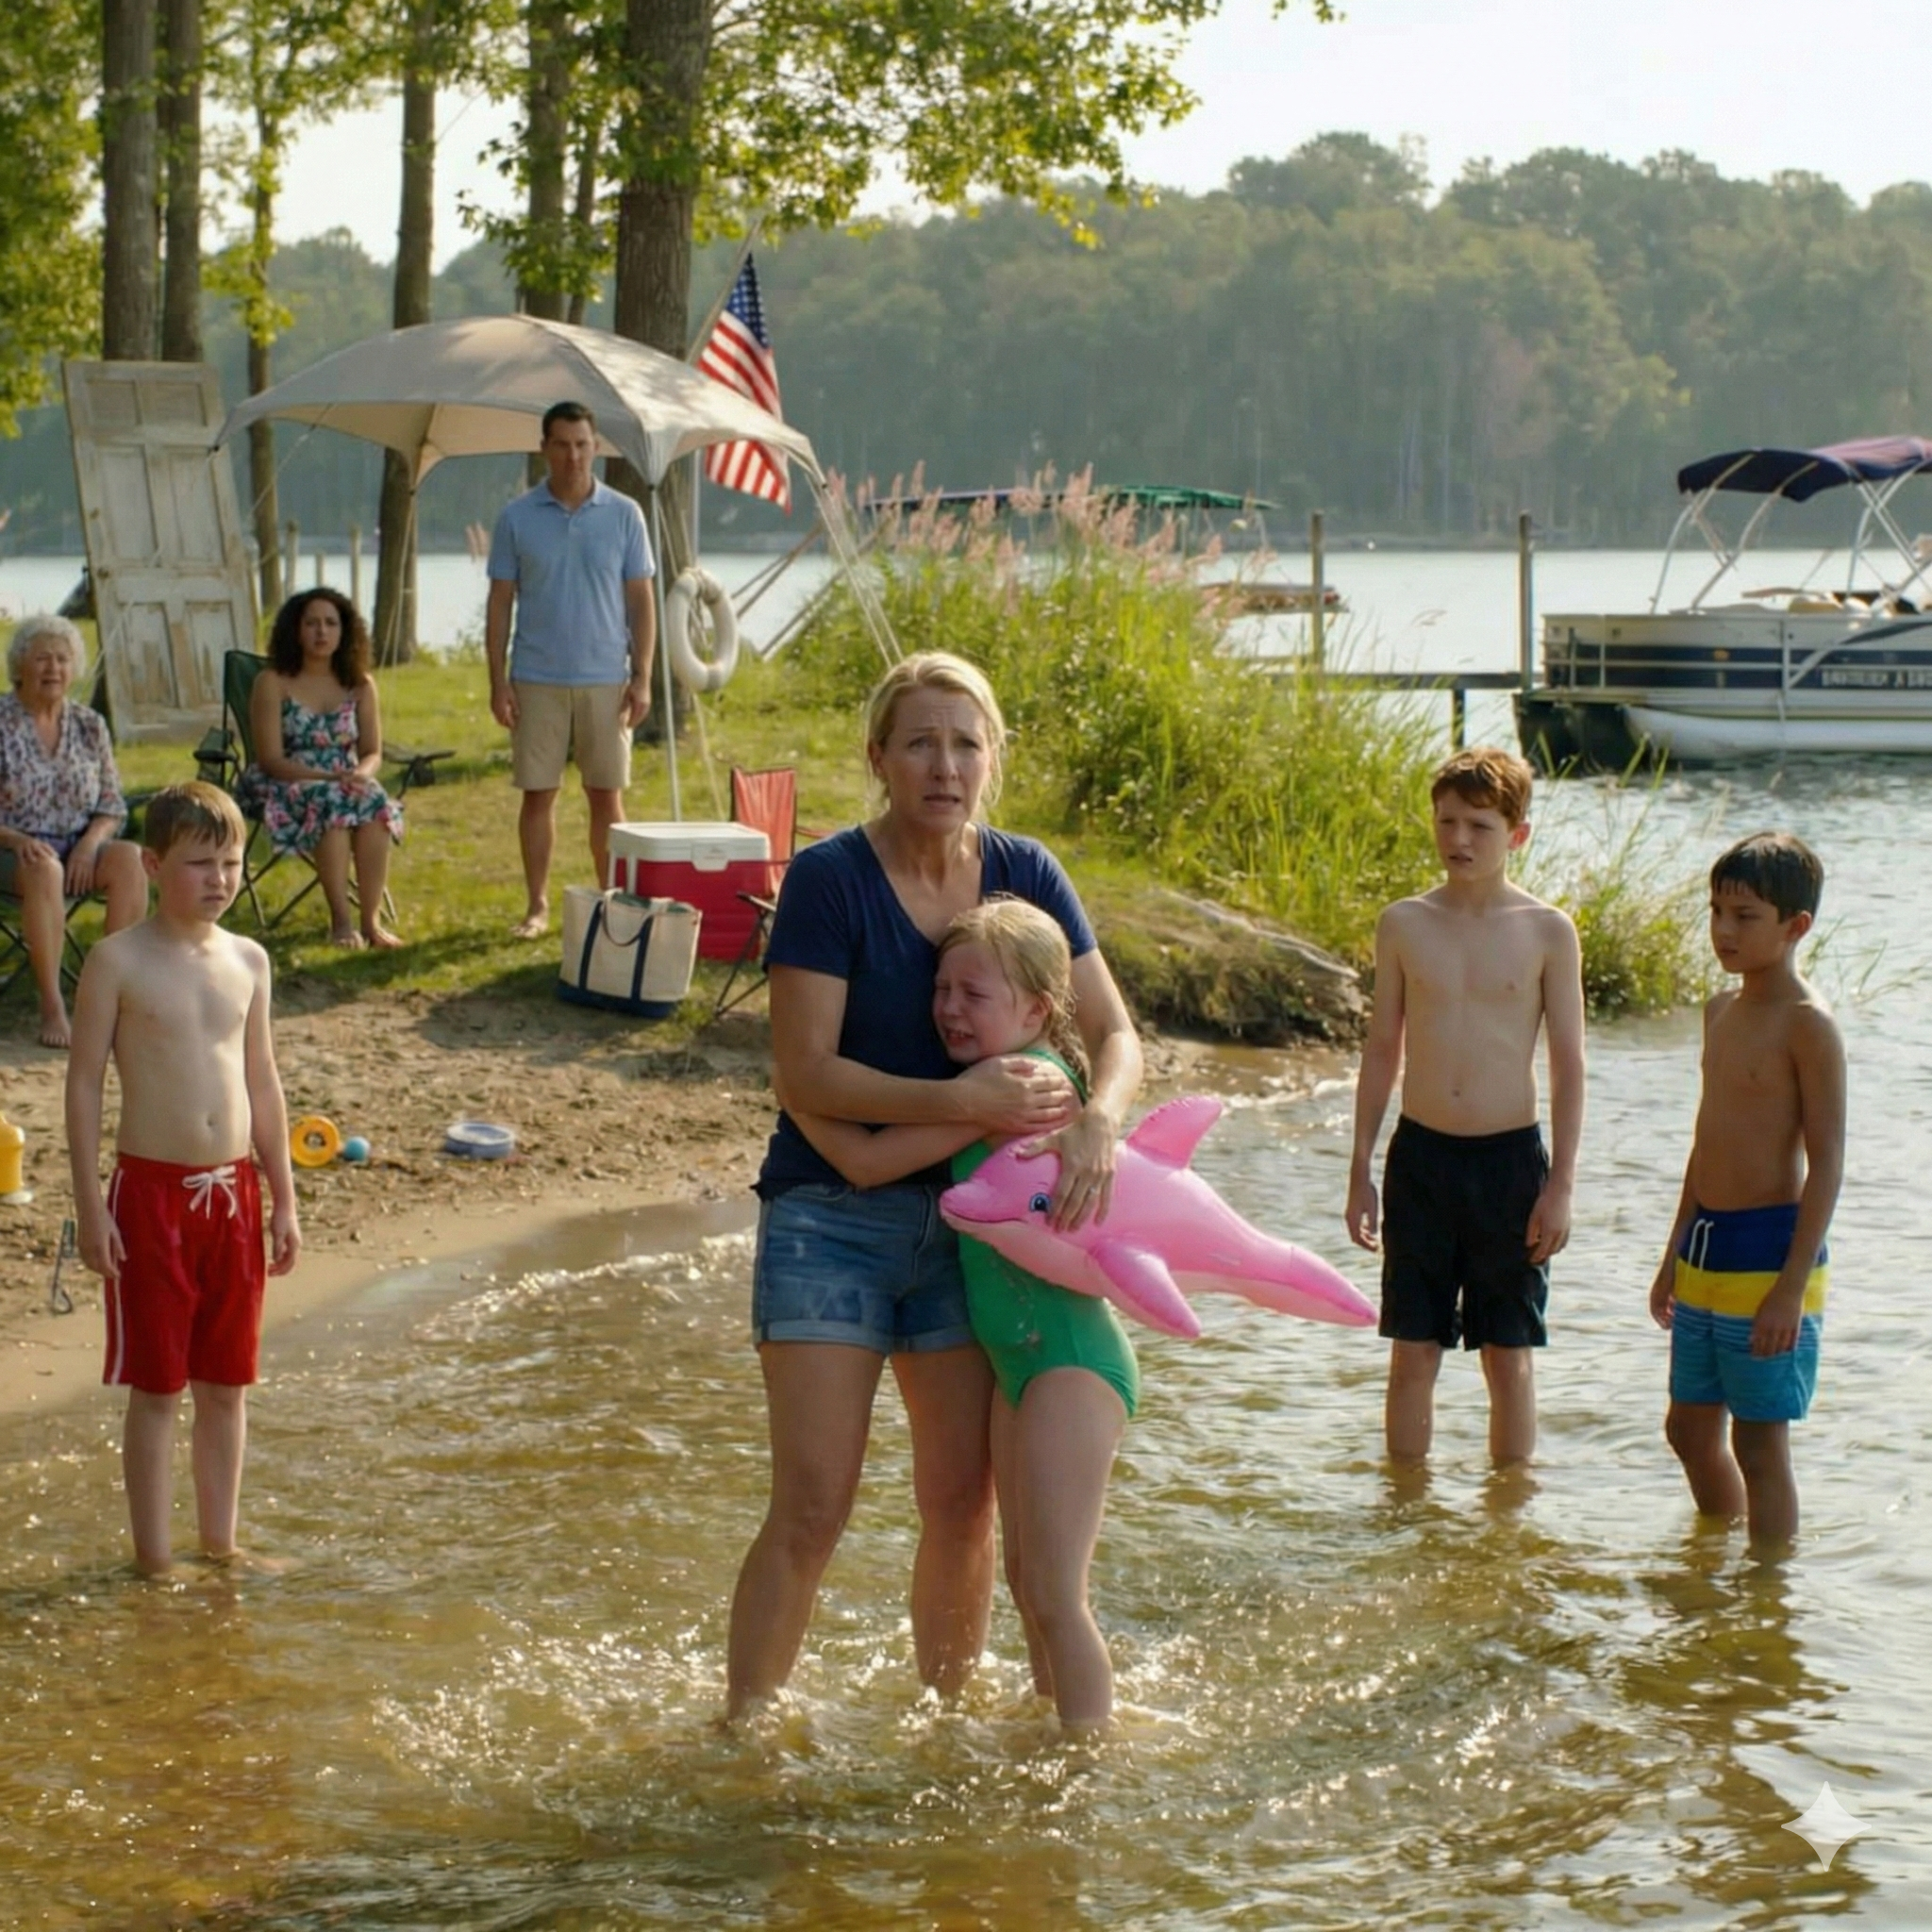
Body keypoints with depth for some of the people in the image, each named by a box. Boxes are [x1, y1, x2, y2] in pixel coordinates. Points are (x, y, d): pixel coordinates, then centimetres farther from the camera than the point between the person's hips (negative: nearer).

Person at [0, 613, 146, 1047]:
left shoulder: (89, 725, 10)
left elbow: (112, 807, 10)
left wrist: (90, 842, -12)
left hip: (79, 849, 4)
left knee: (129, 858, -29)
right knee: (44, 868, -39)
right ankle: (51, 1006, -38)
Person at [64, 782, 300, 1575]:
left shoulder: (247, 960, 6)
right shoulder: (119, 961, -8)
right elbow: (84, 1082, -7)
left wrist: (283, 1197, 12)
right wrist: (90, 1204, -11)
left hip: (233, 1192, 5)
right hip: (152, 1191, -5)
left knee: (227, 1384, 11)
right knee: (156, 1388, 2)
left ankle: (220, 1545, 23)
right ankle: (154, 1557, 12)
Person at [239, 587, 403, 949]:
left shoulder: (360, 686, 10)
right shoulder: (272, 684, -3)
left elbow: (373, 753, 7)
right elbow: (271, 759, -10)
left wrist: (361, 775, -18)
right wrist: (326, 777, -24)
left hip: (346, 785, 3)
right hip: (285, 788, -3)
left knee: (376, 804, -32)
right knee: (329, 802, -37)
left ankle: (371, 920, -35)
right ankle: (341, 920, -38)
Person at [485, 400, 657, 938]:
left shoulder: (624, 515, 2)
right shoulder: (517, 517, 2)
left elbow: (641, 600, 4)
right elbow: (500, 602, 4)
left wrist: (642, 677, -3)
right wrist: (497, 682, -2)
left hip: (606, 680, 0)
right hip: (537, 680, 0)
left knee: (606, 794, 4)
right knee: (537, 792, 4)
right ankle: (537, 905, 12)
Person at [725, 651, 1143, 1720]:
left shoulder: (1022, 875, 2)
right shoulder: (828, 880, -13)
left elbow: (1115, 1033, 4)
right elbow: (804, 1075, -17)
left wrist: (1096, 1119, -18)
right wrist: (959, 1100, -26)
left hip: (964, 1217, 5)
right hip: (832, 1218, -5)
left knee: (964, 1499, 8)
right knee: (812, 1508, -10)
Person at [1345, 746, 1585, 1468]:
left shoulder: (1547, 932, -3)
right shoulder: (1404, 925, 2)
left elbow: (1568, 1063, -1)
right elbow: (1382, 1050, 8)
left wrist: (1561, 1184, -6)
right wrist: (1360, 1172, 7)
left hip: (1510, 1157, -1)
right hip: (1420, 1154, 1)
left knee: (1509, 1355, 7)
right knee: (1413, 1352, 5)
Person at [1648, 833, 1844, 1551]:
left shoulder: (1808, 1024, -14)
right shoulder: (1722, 1010, 11)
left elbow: (1827, 1161, -17)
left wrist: (1793, 1287, -21)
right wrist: (1675, 1255, 22)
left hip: (1769, 1248, -9)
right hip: (1705, 1249, 9)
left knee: (1759, 1442, -3)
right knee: (1689, 1426, 18)